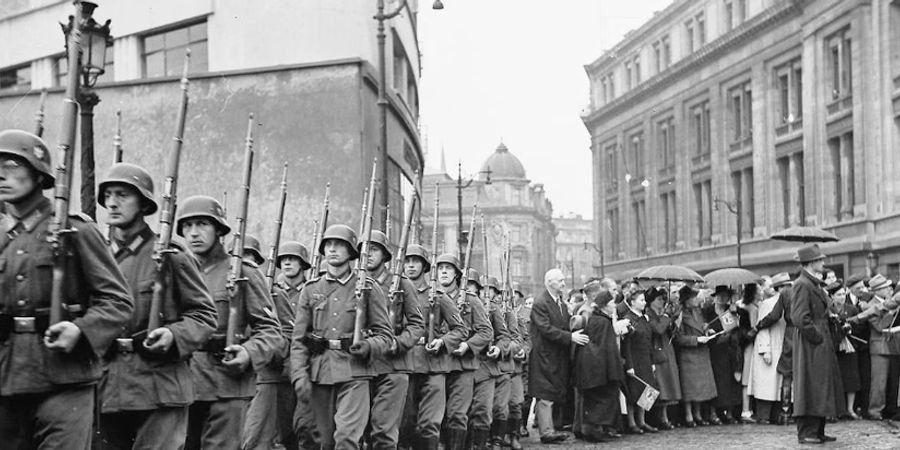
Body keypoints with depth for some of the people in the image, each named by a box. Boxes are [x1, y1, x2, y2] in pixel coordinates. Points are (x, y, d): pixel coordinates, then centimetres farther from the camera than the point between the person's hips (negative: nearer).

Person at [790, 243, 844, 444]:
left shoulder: (815, 284, 16)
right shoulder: (802, 284, -16)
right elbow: (799, 318, -23)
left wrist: (825, 336, 12)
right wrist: (817, 336, -18)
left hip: (821, 346, 10)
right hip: (810, 347, -10)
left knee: (823, 388, 12)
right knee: (810, 388, -6)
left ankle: (818, 431, 19)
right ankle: (806, 433, 0)